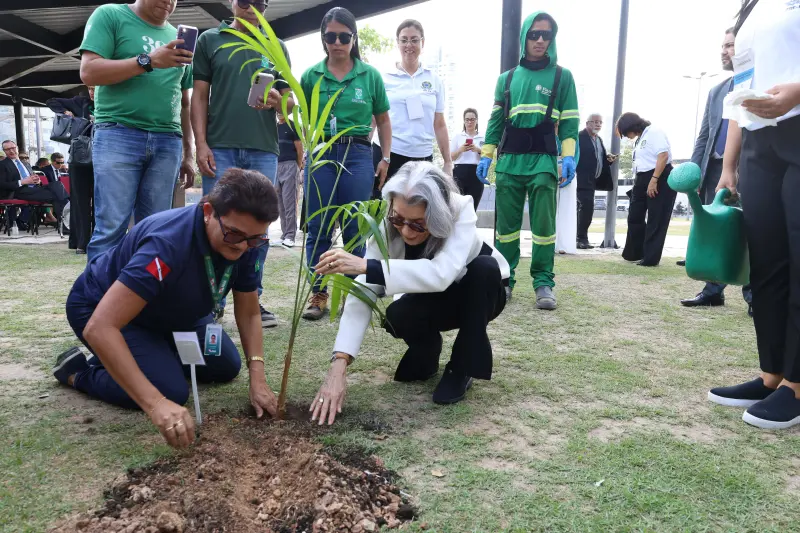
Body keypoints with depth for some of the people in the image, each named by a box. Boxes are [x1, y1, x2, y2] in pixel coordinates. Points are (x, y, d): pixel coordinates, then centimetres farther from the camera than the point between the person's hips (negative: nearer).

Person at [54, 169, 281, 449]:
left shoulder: (244, 244, -19)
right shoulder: (168, 242, -41)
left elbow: (249, 314, -8)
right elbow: (99, 329, -44)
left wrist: (258, 380, -21)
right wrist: (156, 404, -50)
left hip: (168, 310, 7)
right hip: (100, 309, -6)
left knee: (226, 367, 3)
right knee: (172, 391, -21)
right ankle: (78, 372, 3)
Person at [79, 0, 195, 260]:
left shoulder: (177, 37, 20)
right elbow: (88, 72, -6)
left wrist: (188, 153, 16)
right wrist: (148, 61, -15)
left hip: (167, 143, 5)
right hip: (118, 135, -4)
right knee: (111, 228, -9)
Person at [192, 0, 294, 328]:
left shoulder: (278, 47, 15)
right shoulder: (210, 40, 10)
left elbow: (292, 101, 11)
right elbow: (199, 96, 6)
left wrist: (277, 100, -13)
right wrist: (201, 144, -5)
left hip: (264, 150, 2)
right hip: (220, 148, -1)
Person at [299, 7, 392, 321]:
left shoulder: (370, 75, 5)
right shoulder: (311, 76, 6)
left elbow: (383, 120, 11)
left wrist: (386, 158, 6)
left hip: (358, 155, -1)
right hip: (320, 153, 1)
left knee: (355, 229, 4)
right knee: (318, 229, 2)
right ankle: (318, 294, 14)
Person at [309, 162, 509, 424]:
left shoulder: (460, 211, -34)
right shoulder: (387, 226, -27)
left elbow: (442, 274, -50)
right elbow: (362, 293, -33)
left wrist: (366, 266, -55)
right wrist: (339, 365, -43)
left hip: (481, 291, -1)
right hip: (434, 299, 1)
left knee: (485, 266, -34)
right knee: (396, 317, -31)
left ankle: (461, 367, -16)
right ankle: (427, 349, 5)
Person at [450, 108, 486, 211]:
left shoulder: (483, 138, 10)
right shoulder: (458, 137, 11)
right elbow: (450, 157, 9)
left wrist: (478, 150, -9)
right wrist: (460, 150, -8)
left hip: (476, 175, 1)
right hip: (460, 173, -1)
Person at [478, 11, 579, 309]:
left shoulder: (562, 76, 9)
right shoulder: (507, 78, 16)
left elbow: (569, 121, 4)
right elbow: (496, 120, 16)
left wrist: (569, 156, -9)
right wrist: (486, 155, 6)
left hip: (544, 161, -2)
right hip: (509, 161, 3)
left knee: (544, 225, -5)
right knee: (506, 225, 4)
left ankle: (543, 282, 2)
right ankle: (504, 279, 13)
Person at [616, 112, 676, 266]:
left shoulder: (654, 131, -8)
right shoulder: (640, 138, 19)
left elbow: (663, 155, -19)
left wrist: (654, 180, -22)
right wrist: (638, 184, 12)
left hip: (659, 180, -9)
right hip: (642, 180, 9)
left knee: (656, 221, -3)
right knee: (634, 218, 10)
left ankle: (650, 258, 1)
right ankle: (634, 254, 22)